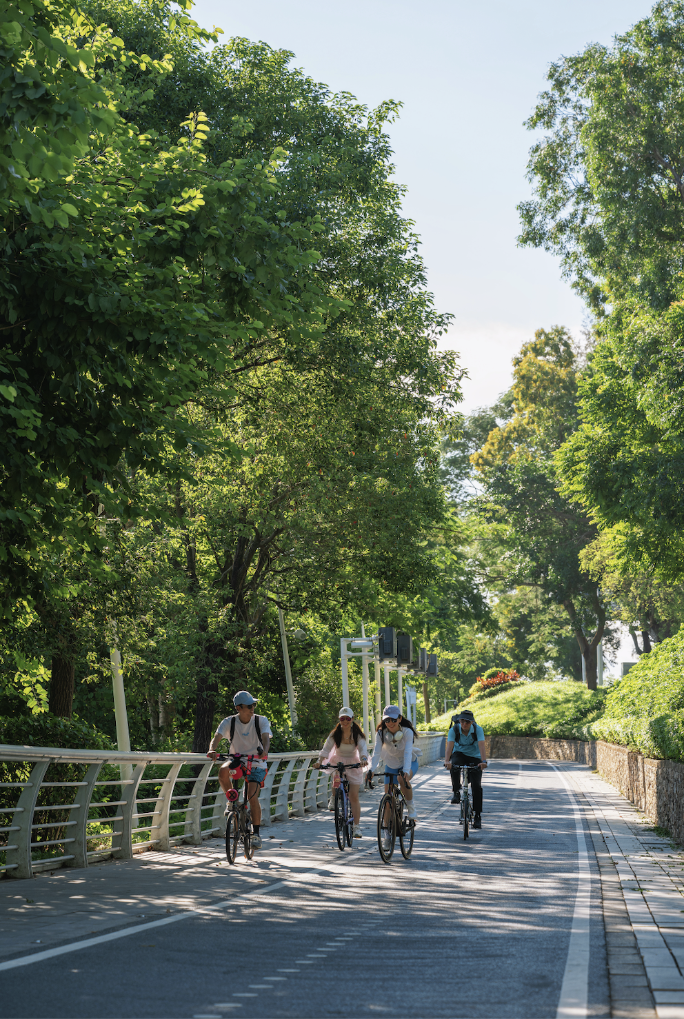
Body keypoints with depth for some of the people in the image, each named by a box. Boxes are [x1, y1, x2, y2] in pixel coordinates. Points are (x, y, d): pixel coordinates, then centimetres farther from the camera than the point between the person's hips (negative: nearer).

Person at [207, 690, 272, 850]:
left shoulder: (261, 720, -10)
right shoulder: (229, 722, -8)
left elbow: (266, 738, -26)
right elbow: (216, 738, -21)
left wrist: (264, 750, -49)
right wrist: (212, 750, -44)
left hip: (256, 764, -1)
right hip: (237, 761, 1)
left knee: (252, 796, -19)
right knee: (223, 771, -33)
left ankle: (256, 834, -3)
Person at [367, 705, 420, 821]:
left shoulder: (407, 732, -27)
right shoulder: (381, 733, -21)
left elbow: (407, 753, -39)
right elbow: (376, 753, -31)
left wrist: (406, 772, -54)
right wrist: (371, 770, -49)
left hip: (410, 762, -3)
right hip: (391, 764, 3)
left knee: (402, 779, -35)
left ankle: (411, 806, -13)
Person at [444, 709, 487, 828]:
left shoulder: (478, 729, -20)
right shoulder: (454, 730, -20)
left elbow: (481, 746, -32)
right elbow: (449, 746, -32)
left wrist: (483, 761, -48)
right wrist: (446, 761, -48)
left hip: (474, 757, 0)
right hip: (459, 754, 0)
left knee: (476, 785, -10)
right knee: (454, 766, -36)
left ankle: (477, 816, -3)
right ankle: (456, 792, -18)